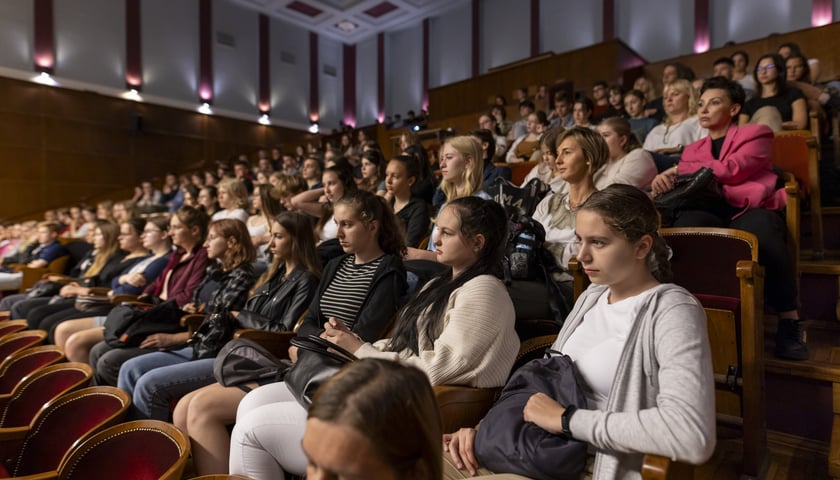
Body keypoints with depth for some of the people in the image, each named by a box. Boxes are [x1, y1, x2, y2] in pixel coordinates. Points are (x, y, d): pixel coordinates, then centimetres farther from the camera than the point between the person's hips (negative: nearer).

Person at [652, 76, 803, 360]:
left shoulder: (756, 134, 18)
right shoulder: (693, 150, 30)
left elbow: (731, 170, -3)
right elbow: (681, 184, 15)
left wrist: (679, 170, 2)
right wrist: (665, 181, -9)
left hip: (749, 209, -1)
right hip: (709, 212, 2)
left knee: (759, 227, -39)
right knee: (687, 225, -37)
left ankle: (789, 320, -22)